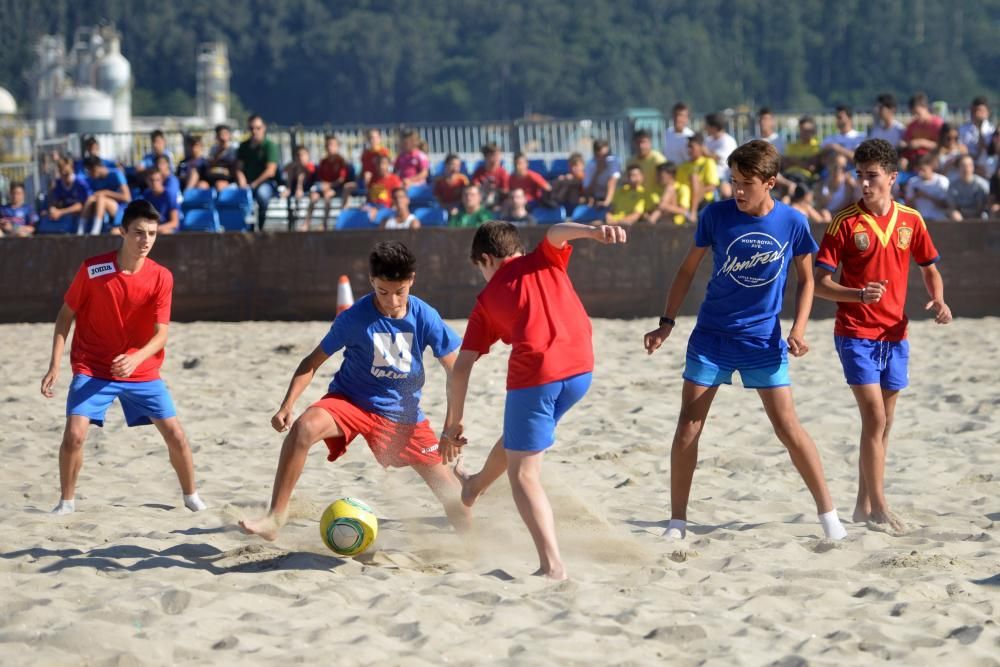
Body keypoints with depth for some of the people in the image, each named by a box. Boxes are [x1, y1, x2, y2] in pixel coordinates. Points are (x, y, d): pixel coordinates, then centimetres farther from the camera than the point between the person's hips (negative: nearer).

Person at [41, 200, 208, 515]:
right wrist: (54, 366, -7)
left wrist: (135, 360, -32)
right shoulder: (92, 269, -13)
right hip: (92, 369, -1)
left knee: (175, 435, -2)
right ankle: (66, 501, 5)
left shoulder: (161, 277, -10)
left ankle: (192, 498, 22)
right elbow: (66, 316, -1)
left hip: (142, 370, 1)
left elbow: (160, 335, -12)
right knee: (74, 434, -17)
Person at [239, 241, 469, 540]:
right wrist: (287, 406, -20)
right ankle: (274, 519, -29)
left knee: (450, 488, -1)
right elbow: (314, 361, -9)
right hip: (351, 400, -2)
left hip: (403, 413, 2)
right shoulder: (355, 318, -16)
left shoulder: (425, 317, -11)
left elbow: (454, 368, -3)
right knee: (304, 427, -34)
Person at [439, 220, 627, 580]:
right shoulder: (543, 260, 19)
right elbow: (557, 232, -6)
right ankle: (476, 486, 59)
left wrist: (453, 423, 19)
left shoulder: (487, 298, 15)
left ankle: (552, 564, -14)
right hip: (580, 368, 4)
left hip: (533, 374, -4)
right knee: (518, 432, 31)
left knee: (523, 474, 4)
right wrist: (595, 231, -26)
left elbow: (461, 367, 10)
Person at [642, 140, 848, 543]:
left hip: (763, 340, -1)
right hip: (712, 335, 1)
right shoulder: (716, 215, -7)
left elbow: (806, 279, 6)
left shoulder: (792, 223, -7)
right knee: (687, 427, -1)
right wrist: (667, 323, 2)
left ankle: (828, 513, 8)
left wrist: (798, 329, -7)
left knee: (788, 427, -3)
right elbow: (689, 269, 5)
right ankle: (677, 523, 9)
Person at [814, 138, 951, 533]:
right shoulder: (845, 223, -8)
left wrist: (939, 301, -4)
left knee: (881, 423, 10)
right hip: (856, 334, -5)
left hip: (895, 335, 5)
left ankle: (864, 504, 20)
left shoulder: (910, 221, 4)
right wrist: (859, 295, -27)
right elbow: (821, 283, -9)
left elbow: (929, 267, 17)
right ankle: (878, 507, -6)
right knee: (875, 418, -12)